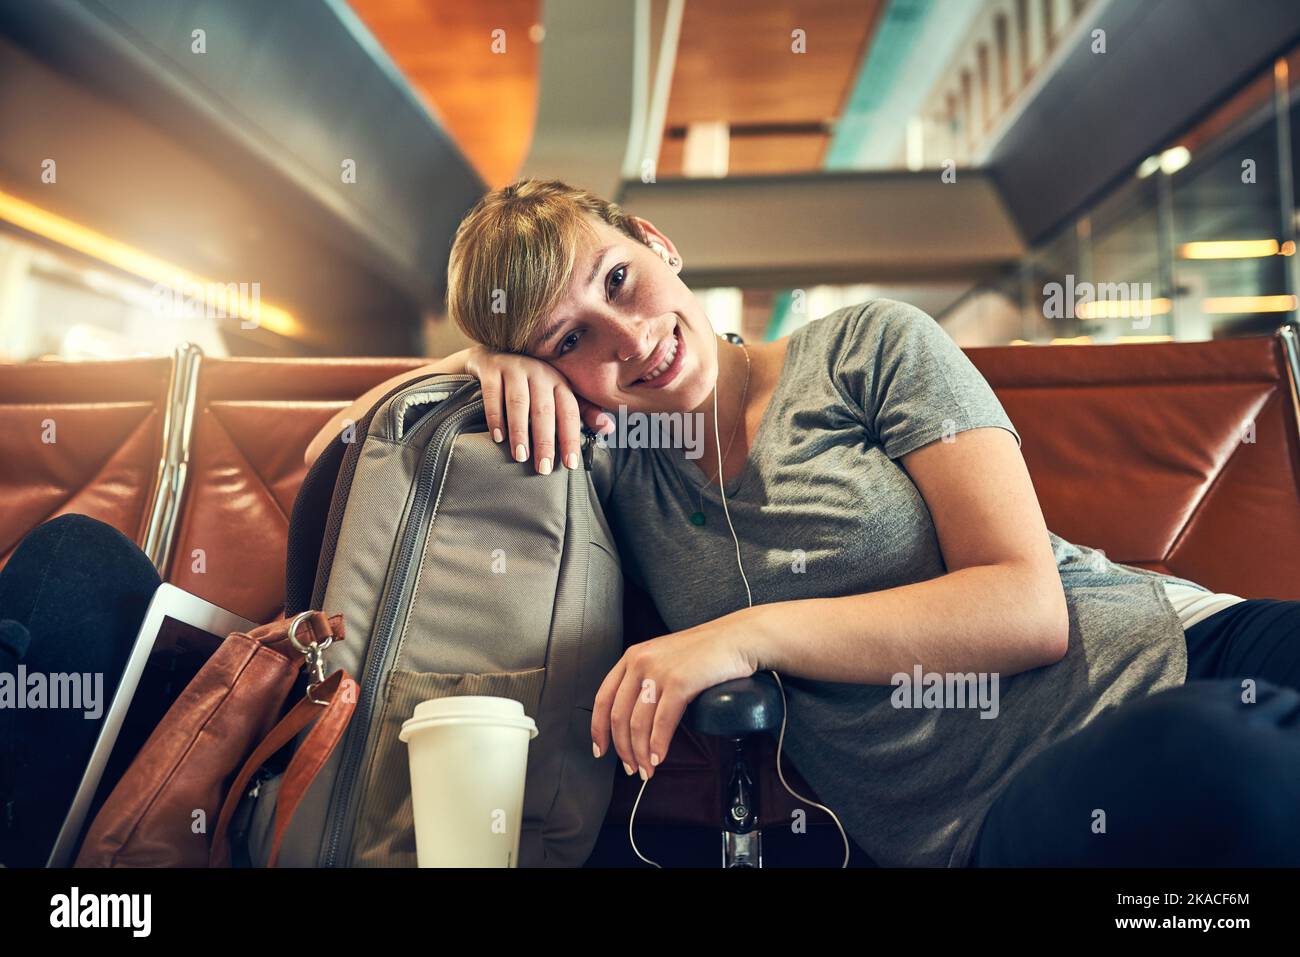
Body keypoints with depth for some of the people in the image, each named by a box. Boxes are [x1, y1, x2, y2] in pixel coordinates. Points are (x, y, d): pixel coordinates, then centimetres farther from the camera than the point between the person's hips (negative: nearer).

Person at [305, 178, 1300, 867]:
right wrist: (479, 362, -2)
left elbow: (1027, 605, -8)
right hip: (987, 820, -1)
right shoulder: (604, 456, 8)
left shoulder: (870, 348, 0)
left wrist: (751, 634, -14)